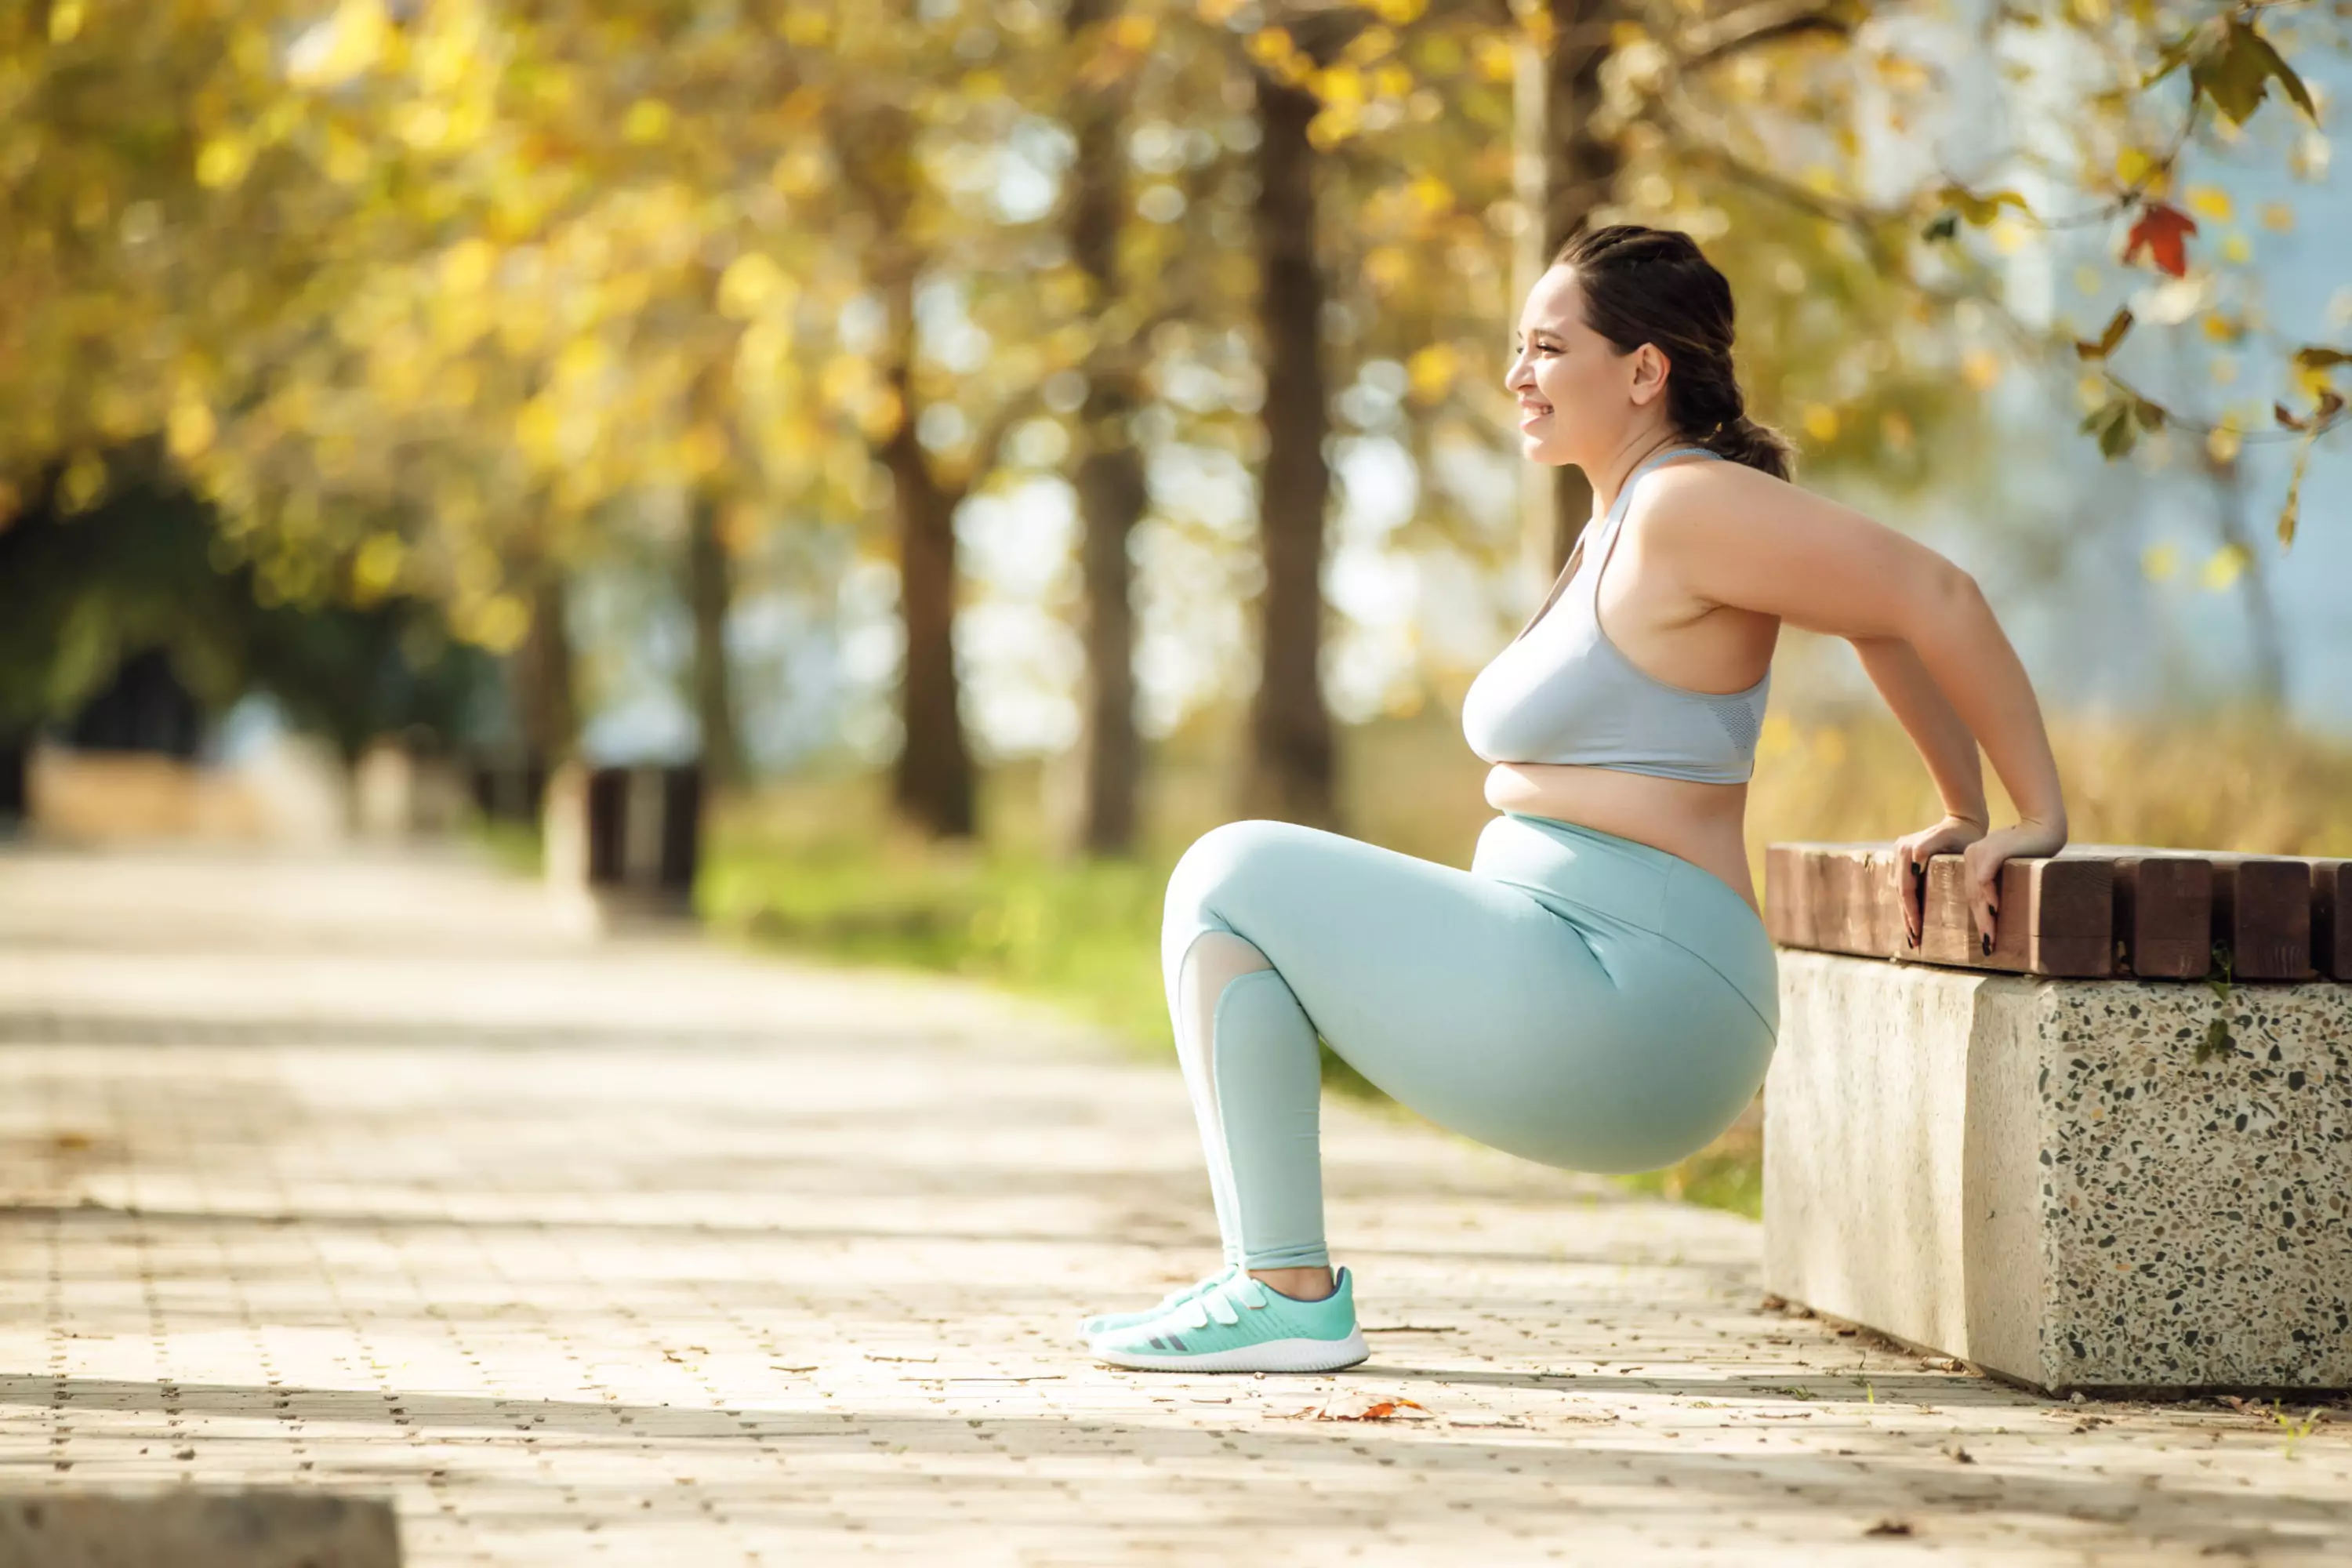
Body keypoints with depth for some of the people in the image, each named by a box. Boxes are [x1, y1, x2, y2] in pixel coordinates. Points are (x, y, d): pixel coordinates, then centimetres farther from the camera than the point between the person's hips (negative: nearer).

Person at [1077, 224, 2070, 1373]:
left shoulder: (1689, 505, -14)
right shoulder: (1628, 520, 16)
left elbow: (1934, 597, -17)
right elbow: (1884, 614, 24)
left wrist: (2040, 817, -11)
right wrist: (1963, 816, 23)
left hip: (1621, 1004, -11)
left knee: (1231, 879, -10)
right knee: (1229, 887, 16)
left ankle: (1287, 1295, -9)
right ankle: (1267, 1276, 11)